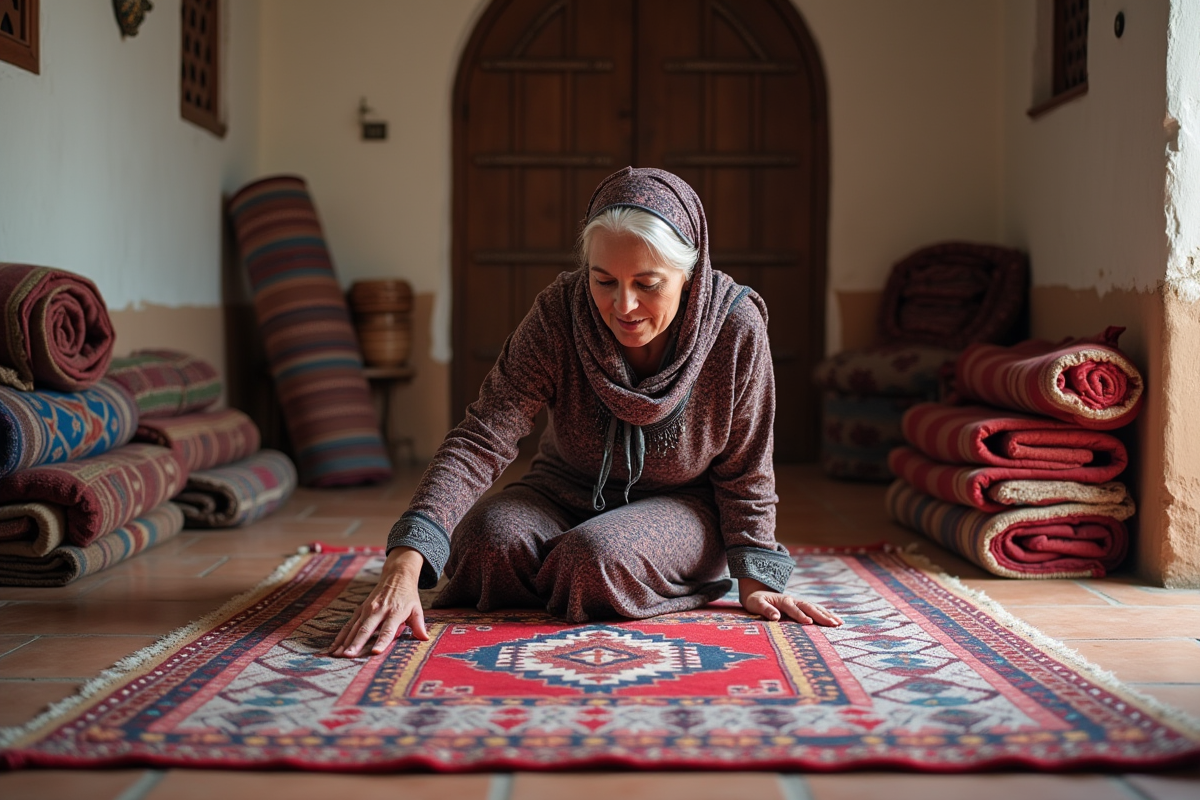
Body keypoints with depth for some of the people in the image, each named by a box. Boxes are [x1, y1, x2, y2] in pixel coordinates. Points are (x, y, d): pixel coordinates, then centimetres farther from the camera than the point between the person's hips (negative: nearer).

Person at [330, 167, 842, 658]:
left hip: (681, 505, -2)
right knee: (490, 536, -29)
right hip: (568, 489, 2)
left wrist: (754, 581, -13)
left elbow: (744, 472, -8)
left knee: (599, 554, -34)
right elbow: (482, 438, -30)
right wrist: (405, 565, -42)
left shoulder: (735, 324, -24)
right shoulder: (560, 313, -22)